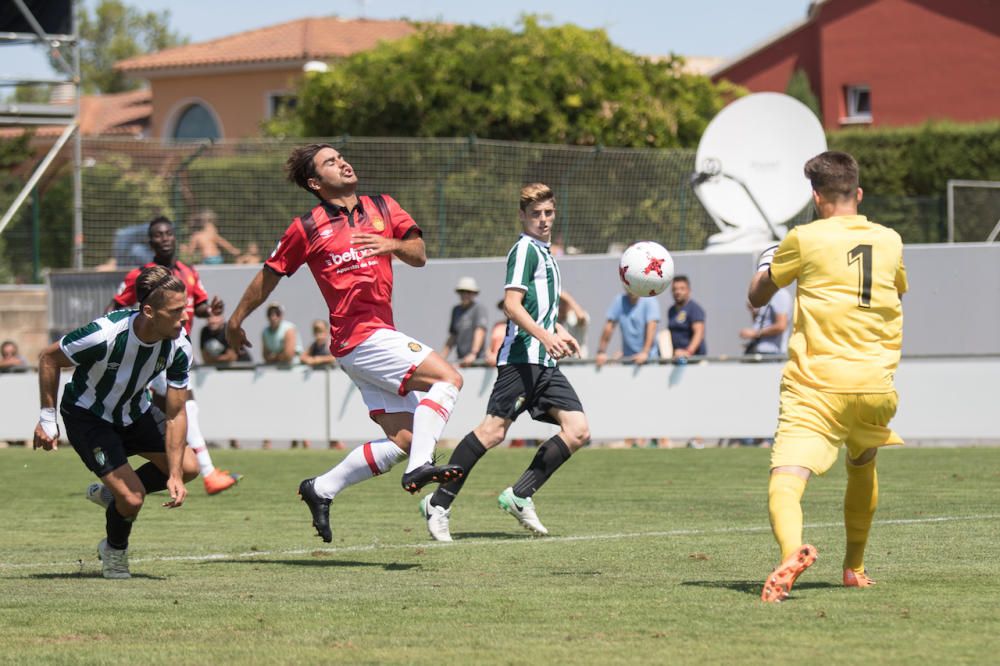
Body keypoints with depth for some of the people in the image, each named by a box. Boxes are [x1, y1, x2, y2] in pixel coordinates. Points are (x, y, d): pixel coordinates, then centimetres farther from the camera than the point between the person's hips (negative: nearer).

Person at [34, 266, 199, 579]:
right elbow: (48, 358, -18)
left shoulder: (179, 347, -21)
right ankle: (114, 552, 18)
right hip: (87, 415, -6)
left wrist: (175, 476, -20)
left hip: (133, 412, 6)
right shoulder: (104, 335, -36)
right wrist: (47, 419, -15)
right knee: (132, 499, -16)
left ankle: (113, 491, 20)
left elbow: (175, 414, -13)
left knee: (188, 468, -1)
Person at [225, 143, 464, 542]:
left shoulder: (384, 209, 14)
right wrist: (236, 320, 20)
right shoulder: (307, 229, 1)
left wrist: (393, 245, -15)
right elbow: (269, 276, 12)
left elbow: (419, 255, 7)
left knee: (403, 439, 2)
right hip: (359, 335, -7)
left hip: (380, 335, 7)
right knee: (448, 379, -21)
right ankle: (420, 466, -31)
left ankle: (321, 490, 12)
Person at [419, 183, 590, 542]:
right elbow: (512, 304, -15)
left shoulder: (545, 254, 24)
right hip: (521, 357, -9)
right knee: (493, 431, -15)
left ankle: (520, 496, 1)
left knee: (578, 431, -3)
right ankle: (439, 504, -9)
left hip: (545, 363, 9)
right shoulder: (525, 249, -5)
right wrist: (544, 335, -26)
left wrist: (559, 331, 24)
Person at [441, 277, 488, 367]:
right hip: (461, 361, 6)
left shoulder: (479, 309, -3)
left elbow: (480, 332, -14)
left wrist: (473, 354, -26)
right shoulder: (456, 310, 18)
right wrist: (441, 357, 16)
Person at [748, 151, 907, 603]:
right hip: (876, 384, 5)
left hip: (817, 383, -5)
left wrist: (767, 263, 30)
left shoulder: (806, 239, -2)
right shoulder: (890, 241, 10)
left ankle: (792, 550, -46)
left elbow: (757, 297, 11)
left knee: (785, 482, -16)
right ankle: (854, 567, 37)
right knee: (862, 466, 31)